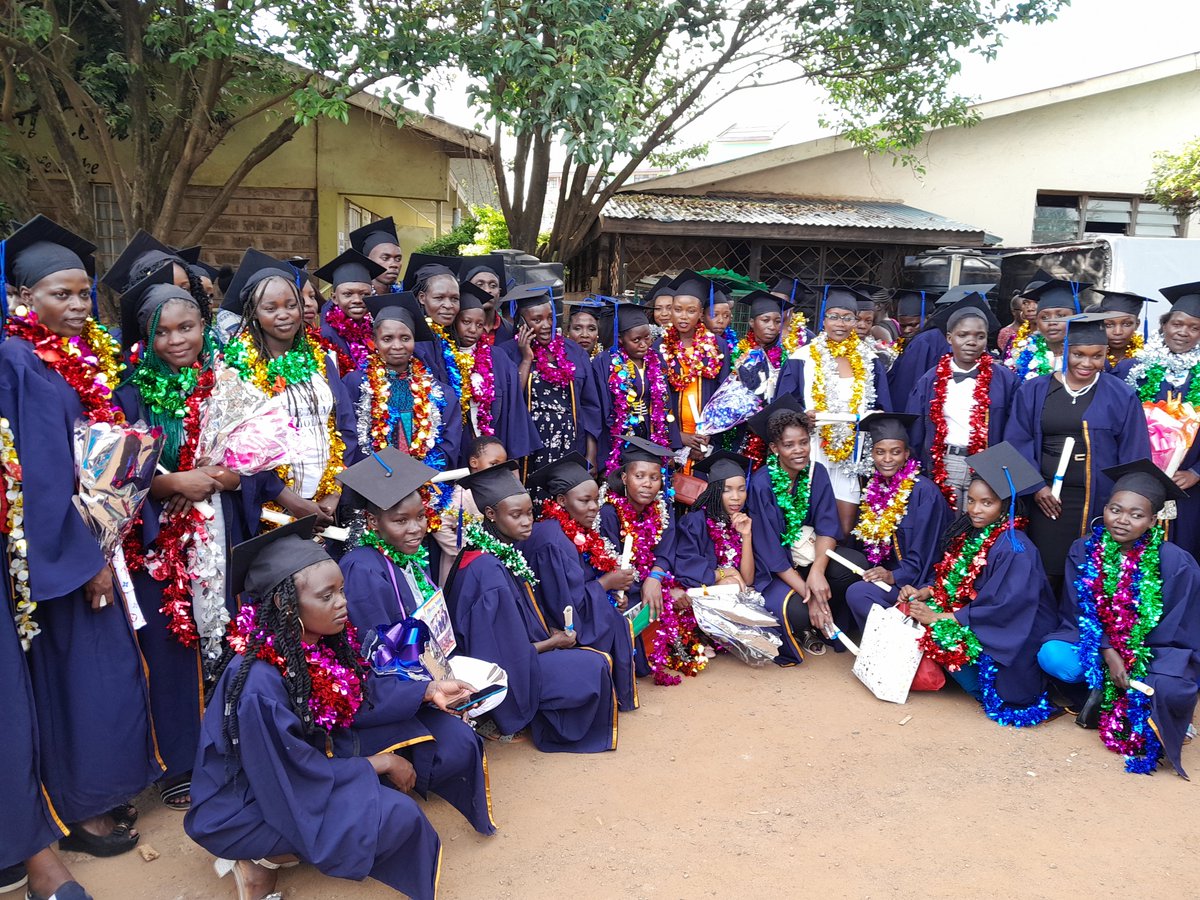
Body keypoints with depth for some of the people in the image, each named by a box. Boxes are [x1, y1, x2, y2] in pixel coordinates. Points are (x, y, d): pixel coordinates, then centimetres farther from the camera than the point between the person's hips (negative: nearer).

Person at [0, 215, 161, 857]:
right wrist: (84, 558, -18)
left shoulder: (89, 354, 9)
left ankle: (101, 788, 29)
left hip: (100, 535, 7)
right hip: (60, 547, -7)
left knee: (106, 659, 14)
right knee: (81, 668, 1)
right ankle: (78, 809, 17)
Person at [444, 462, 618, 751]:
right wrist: (553, 642, -10)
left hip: (519, 651, 9)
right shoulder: (487, 570, -29)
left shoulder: (508, 551, 0)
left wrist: (550, 632, -2)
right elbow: (507, 651, -24)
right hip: (507, 671, -9)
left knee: (600, 660, 13)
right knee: (595, 668, -8)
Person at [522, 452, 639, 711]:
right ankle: (618, 696, 7)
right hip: (559, 631, -9)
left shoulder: (578, 531, 4)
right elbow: (567, 605, -26)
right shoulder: (552, 540, -25)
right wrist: (607, 583, -15)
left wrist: (614, 593, -4)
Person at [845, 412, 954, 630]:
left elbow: (923, 555, -15)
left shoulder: (923, 491, -15)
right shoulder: (875, 487, 5)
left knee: (857, 593, -25)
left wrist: (893, 576, -25)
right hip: (888, 573, 7)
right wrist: (873, 571, -3)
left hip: (921, 581, -7)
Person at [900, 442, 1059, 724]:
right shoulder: (970, 531, 0)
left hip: (1007, 636, -7)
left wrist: (941, 618, -24)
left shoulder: (1014, 548, -24)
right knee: (913, 608, -8)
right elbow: (948, 576, 10)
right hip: (967, 613, 8)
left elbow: (1003, 608, -27)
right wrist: (924, 591, -11)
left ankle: (986, 692, -2)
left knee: (941, 637, -25)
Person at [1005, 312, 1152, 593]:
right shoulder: (1034, 391, 4)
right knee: (1044, 578, 4)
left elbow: (1135, 458, 2)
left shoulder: (1121, 397, 1)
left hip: (1100, 503, -1)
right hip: (1047, 499, 1)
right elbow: (1016, 443, 4)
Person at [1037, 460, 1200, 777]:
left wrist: (1130, 666, -20)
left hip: (1154, 651, -2)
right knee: (1052, 656, -27)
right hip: (1098, 642, 3)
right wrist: (1108, 653, -19)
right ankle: (1103, 691, 0)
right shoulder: (1083, 551, -8)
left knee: (1170, 690, -35)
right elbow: (1078, 612, -3)